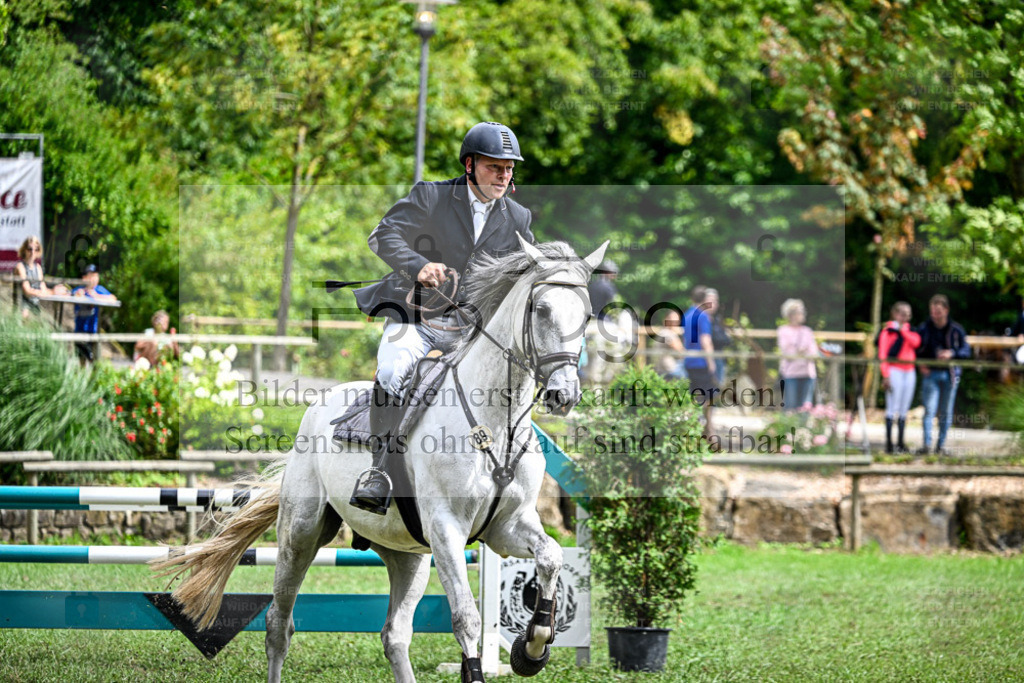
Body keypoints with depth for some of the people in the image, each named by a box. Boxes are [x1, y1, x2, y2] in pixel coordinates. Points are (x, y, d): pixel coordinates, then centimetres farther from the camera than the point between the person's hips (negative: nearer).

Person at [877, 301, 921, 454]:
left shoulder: (910, 330, 13)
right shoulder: (888, 331, -3)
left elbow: (916, 342, -8)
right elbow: (882, 354, -7)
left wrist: (902, 330, -11)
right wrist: (885, 376, -13)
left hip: (909, 371, 6)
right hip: (894, 371, -6)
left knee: (904, 410, 7)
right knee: (892, 408, -10)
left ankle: (900, 443, 12)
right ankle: (888, 442, -9)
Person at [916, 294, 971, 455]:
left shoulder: (956, 329, -1)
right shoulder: (924, 328, 0)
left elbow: (966, 350, -1)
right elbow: (916, 349, 10)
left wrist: (951, 353, -19)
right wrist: (921, 365, -6)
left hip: (949, 374, 1)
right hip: (930, 373, -1)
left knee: (946, 412, 5)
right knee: (929, 410, -12)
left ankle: (941, 445, 14)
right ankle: (926, 443, -18)